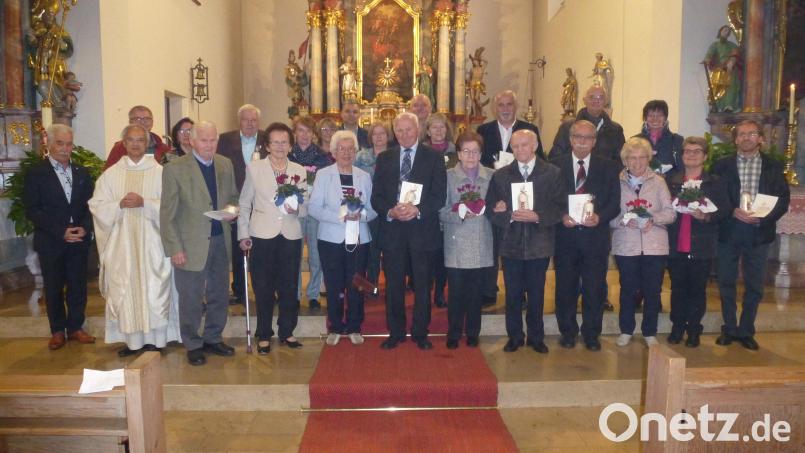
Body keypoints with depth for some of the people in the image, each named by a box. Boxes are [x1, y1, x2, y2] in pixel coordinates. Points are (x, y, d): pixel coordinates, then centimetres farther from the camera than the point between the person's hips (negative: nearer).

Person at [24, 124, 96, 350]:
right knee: (53, 288, 7)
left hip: (79, 240, 3)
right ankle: (57, 331, 20)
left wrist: (85, 228, -9)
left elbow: (90, 204, 9)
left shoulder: (82, 173, 9)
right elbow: (32, 210, -7)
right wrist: (61, 232, -15)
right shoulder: (36, 173, -2)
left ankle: (75, 327, 21)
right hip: (51, 242, -3)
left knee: (78, 286, 7)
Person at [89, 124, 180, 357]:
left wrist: (144, 203, -17)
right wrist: (119, 205, -12)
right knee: (124, 291, 3)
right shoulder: (111, 174, 9)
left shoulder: (159, 172, 2)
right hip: (121, 241, 2)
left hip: (151, 242, -2)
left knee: (153, 290, 0)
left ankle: (154, 338, 9)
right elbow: (96, 206, 5)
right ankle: (131, 339, 13)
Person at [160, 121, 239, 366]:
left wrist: (231, 209, -6)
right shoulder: (175, 169, -8)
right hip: (191, 244, -5)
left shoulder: (225, 165, 6)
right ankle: (193, 345, 22)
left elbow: (233, 196, 18)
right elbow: (167, 213, -8)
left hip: (221, 240, 5)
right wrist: (174, 249, -12)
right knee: (191, 299, 6)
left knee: (219, 295, 14)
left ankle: (213, 339, 31)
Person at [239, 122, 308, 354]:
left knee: (289, 288, 8)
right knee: (263, 289, 5)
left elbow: (305, 208, 9)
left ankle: (286, 332, 24)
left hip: (291, 236, 2)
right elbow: (244, 204, 6)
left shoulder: (300, 171, 7)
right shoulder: (254, 169, 3)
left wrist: (297, 209, -13)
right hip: (262, 235, -1)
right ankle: (264, 335, 19)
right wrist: (243, 234, 0)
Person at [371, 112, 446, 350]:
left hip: (422, 228, -2)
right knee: (393, 285, 8)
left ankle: (421, 333, 20)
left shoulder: (433, 158, 2)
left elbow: (439, 196, -5)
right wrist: (390, 212, -16)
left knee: (422, 285, 7)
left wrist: (417, 210, -21)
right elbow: (376, 197, 4)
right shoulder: (384, 158, 9)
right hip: (392, 229, 2)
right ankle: (395, 333, 21)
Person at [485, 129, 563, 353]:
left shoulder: (552, 173, 1)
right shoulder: (500, 175, 5)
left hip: (539, 244, -1)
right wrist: (510, 216, -16)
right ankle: (514, 336, 23)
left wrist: (537, 216, -19)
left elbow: (558, 208, -4)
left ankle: (536, 337, 24)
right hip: (511, 244, 1)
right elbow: (491, 209, 1)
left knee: (536, 294, 10)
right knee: (513, 294, 9)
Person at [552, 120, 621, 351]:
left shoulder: (608, 168, 6)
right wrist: (561, 216, -16)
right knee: (566, 288, 9)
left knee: (595, 289, 5)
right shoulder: (556, 166, 4)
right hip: (565, 235, 0)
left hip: (595, 235, 0)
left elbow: (615, 202, 2)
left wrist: (599, 217, -16)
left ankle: (591, 334, 22)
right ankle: (567, 332, 25)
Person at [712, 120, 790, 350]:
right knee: (726, 282, 6)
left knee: (754, 285, 6)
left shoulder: (773, 167, 7)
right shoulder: (722, 165, 4)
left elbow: (783, 199, 3)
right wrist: (733, 211, -17)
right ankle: (729, 329, 19)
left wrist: (764, 217, -14)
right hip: (728, 230, 0)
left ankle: (746, 331, 19)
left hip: (759, 232, 1)